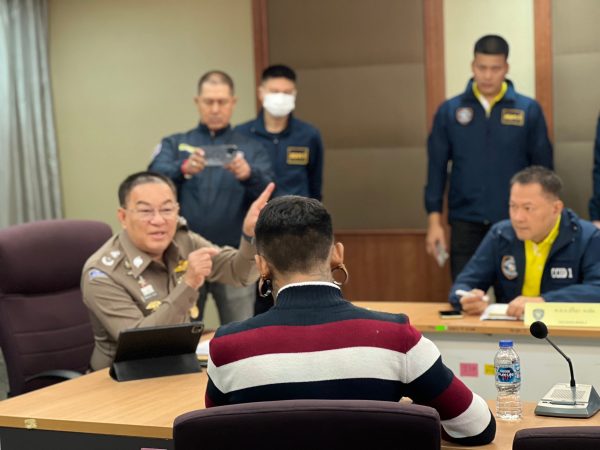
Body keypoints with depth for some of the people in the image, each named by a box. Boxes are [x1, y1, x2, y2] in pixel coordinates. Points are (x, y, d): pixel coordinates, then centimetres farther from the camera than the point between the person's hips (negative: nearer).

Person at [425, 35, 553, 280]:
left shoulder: (529, 110, -1)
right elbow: (437, 167, 3)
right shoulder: (449, 111, 2)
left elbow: (543, 168, 3)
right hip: (466, 223, 1)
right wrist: (434, 220, -2)